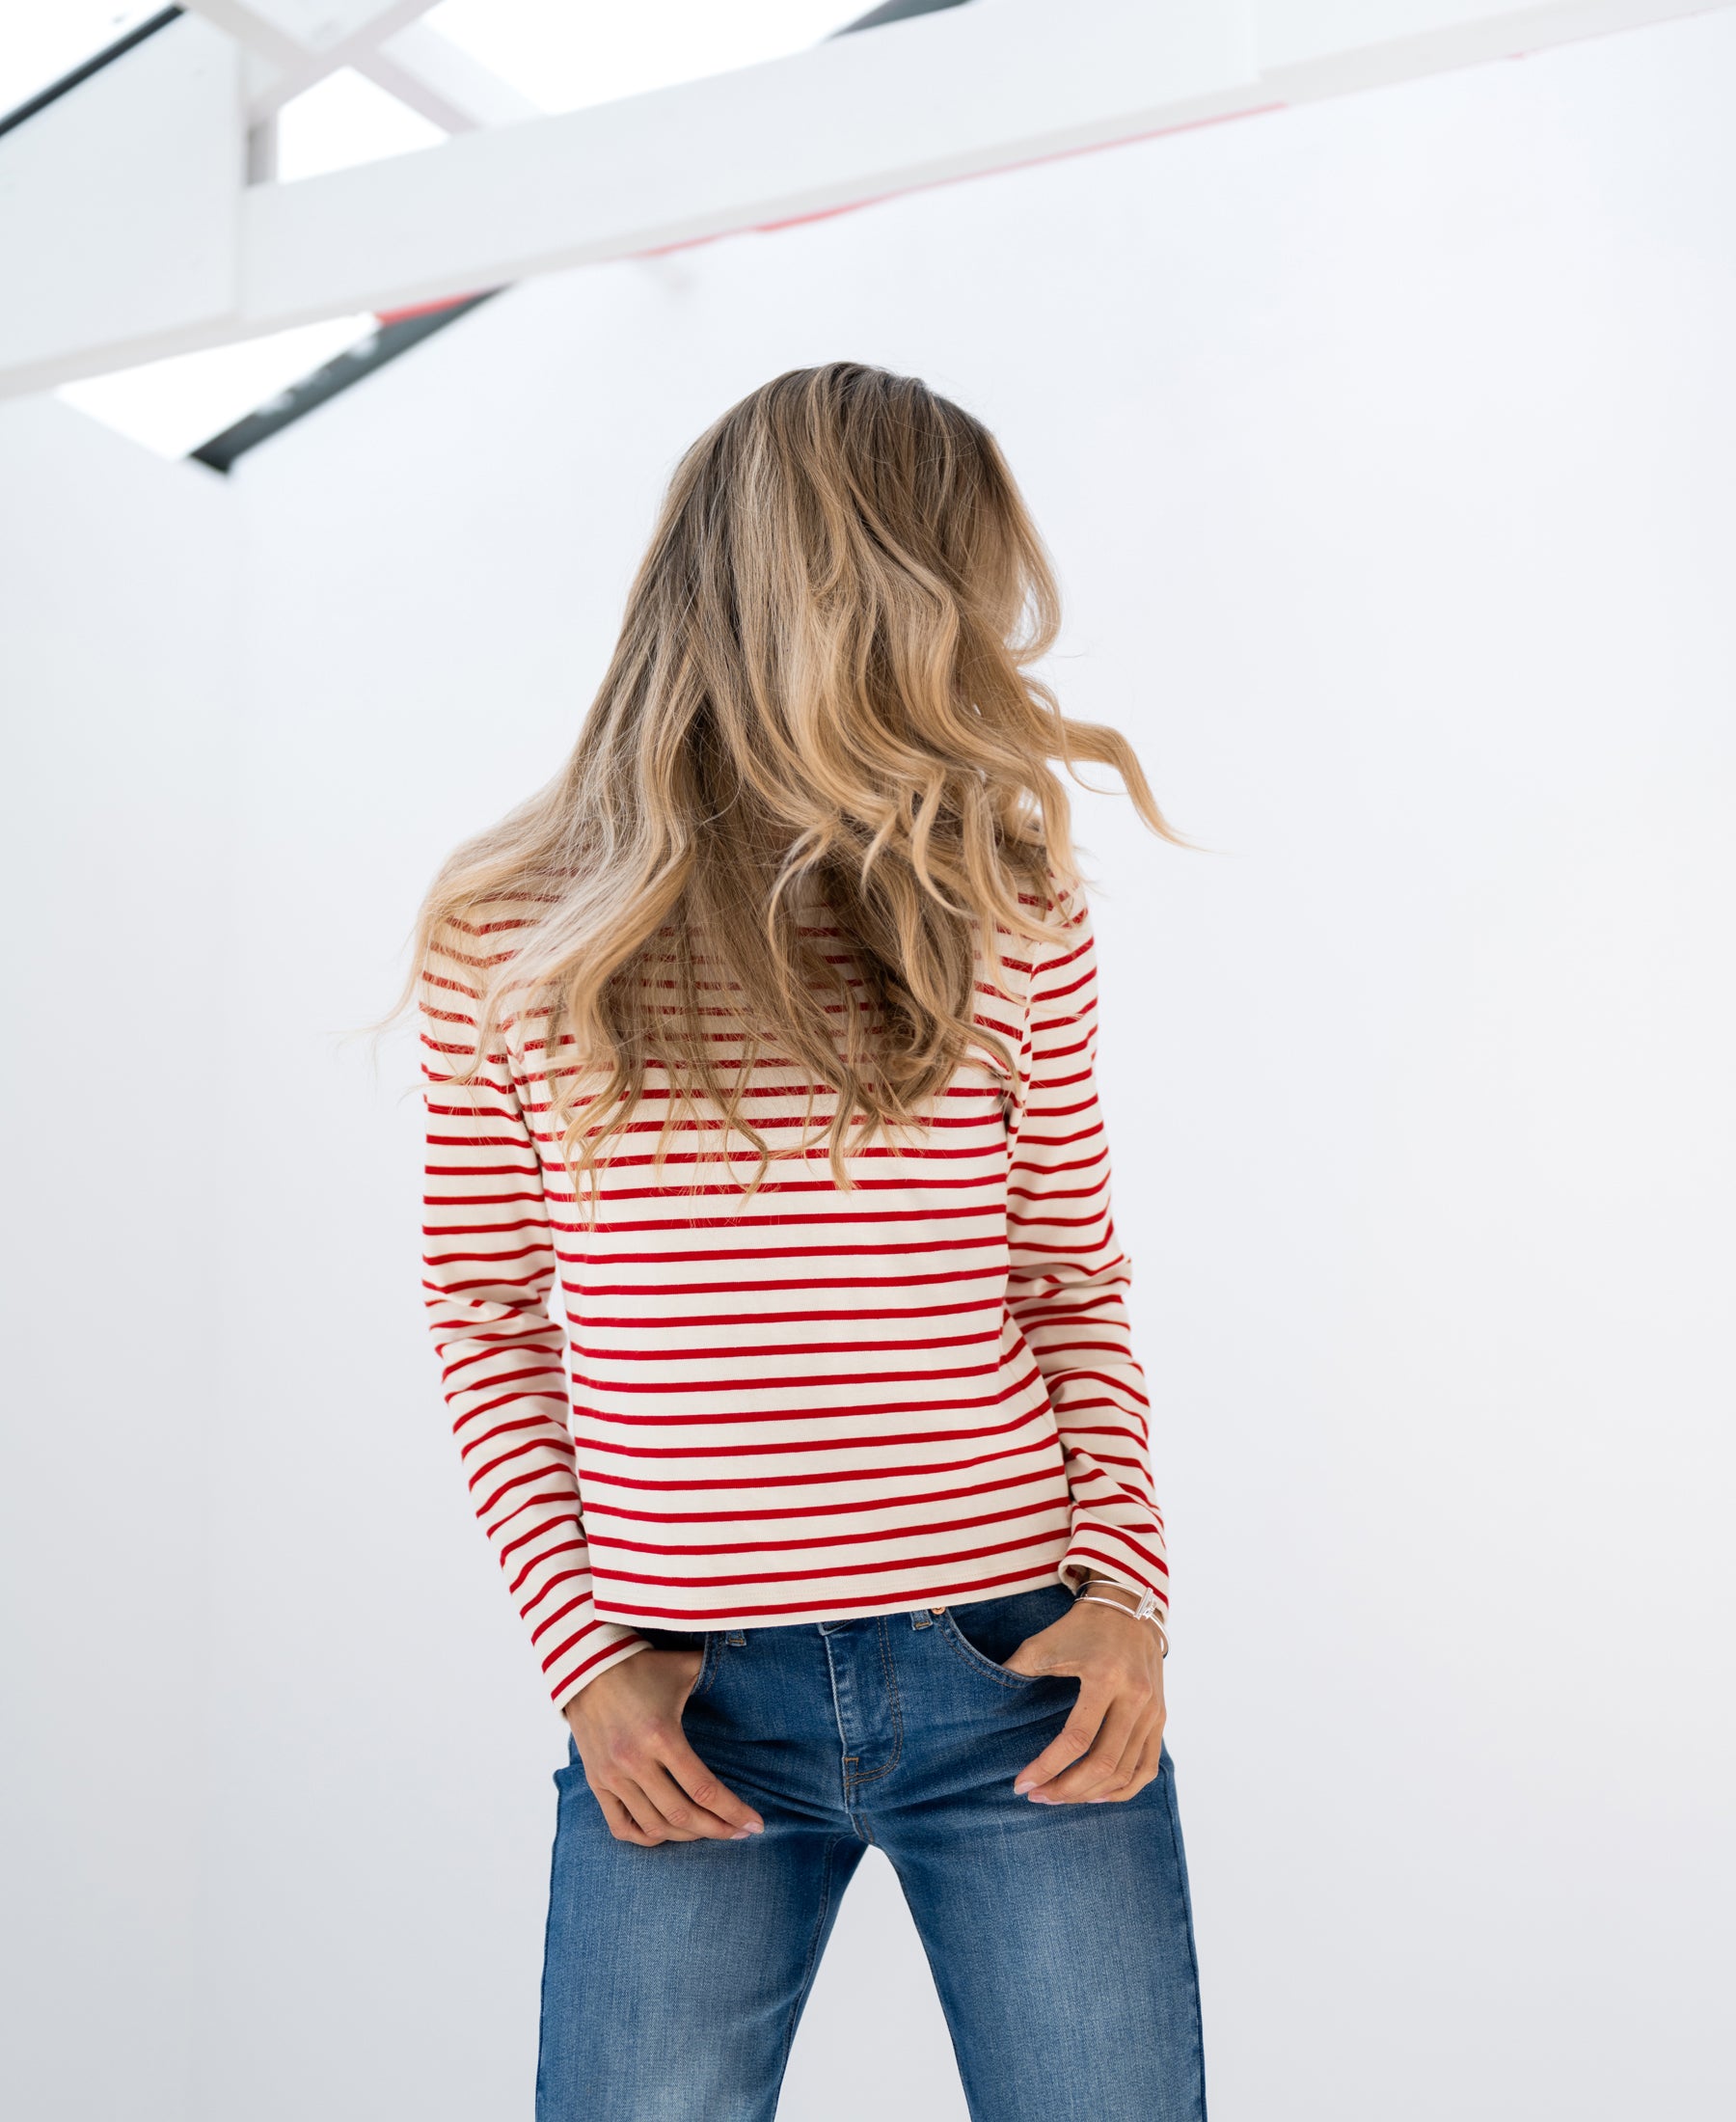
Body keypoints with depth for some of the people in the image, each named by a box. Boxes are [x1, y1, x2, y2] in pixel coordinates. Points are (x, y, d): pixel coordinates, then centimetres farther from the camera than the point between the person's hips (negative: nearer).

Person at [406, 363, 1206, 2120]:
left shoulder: (1012, 908, 2)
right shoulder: (514, 939, -1)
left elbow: (1072, 1285, 8)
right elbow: (485, 1320, 5)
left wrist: (1124, 1587, -4)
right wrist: (588, 1654, -2)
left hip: (1023, 1671, 1)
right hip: (684, 1713, -1)